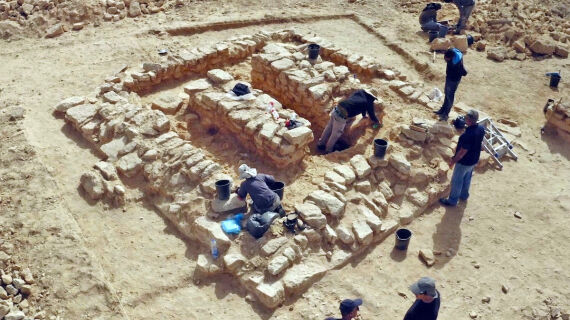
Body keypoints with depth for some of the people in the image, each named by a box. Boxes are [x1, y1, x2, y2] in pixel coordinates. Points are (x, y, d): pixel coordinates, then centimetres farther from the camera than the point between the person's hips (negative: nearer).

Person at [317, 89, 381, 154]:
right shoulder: (369, 102, 2)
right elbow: (371, 114, 15)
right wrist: (377, 122, 34)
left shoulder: (360, 92, 22)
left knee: (329, 128, 22)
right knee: (335, 134, 8)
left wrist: (364, 115, 56)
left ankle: (321, 144, 36)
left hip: (336, 109, 8)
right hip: (342, 115, -8)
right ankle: (328, 150, 21)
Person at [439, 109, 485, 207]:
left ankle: (452, 201, 31)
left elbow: (462, 152, -28)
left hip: (464, 162, -8)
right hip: (474, 160, 8)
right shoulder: (481, 129, -12)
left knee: (456, 181, 13)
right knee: (467, 178, 29)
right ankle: (464, 195, 50)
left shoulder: (468, 135, -38)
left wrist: (453, 161, -13)